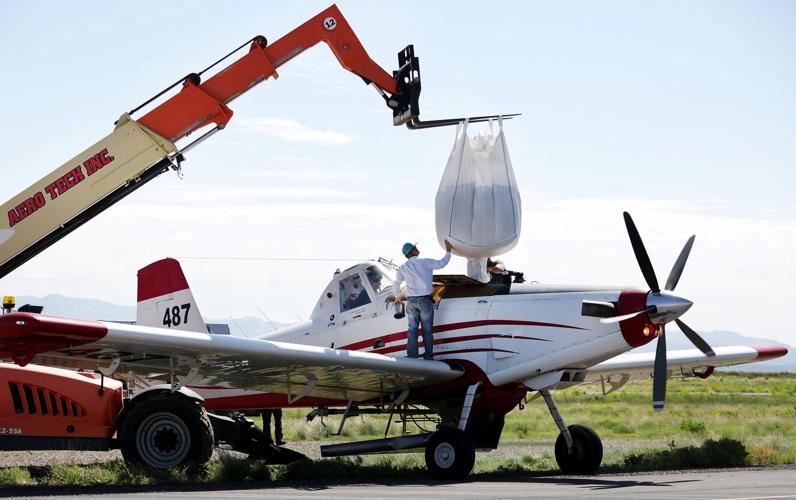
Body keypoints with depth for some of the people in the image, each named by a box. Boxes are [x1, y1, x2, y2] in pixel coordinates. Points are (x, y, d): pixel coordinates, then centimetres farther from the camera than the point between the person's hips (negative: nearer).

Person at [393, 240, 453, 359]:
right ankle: (428, 356, 4)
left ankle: (412, 356, -1)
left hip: (411, 300, 3)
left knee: (412, 329, 4)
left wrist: (397, 297, 35)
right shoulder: (425, 263, -7)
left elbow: (396, 284, 18)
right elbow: (442, 263, -3)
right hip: (424, 300, -3)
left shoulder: (403, 268, 7)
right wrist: (448, 251, 12)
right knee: (427, 330, 3)